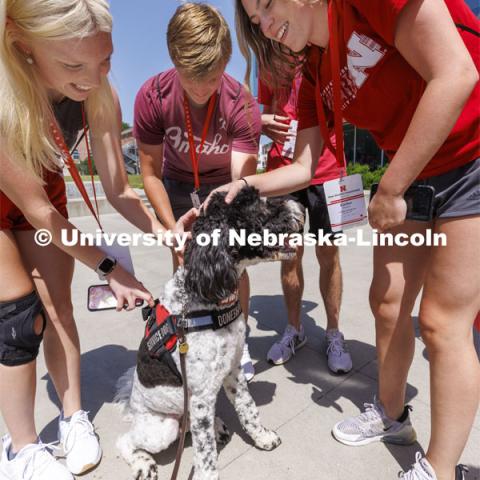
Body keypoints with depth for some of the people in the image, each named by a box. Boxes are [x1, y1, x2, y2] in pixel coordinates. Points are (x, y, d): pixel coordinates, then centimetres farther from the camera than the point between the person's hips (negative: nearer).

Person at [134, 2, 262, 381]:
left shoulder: (241, 104, -29)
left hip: (225, 185, -1)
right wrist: (173, 230, -23)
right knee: (184, 266, -1)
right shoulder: (153, 96, -25)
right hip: (178, 184, 1)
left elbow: (241, 182, -32)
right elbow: (150, 173, -17)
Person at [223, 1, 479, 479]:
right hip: (412, 177, 7)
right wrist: (245, 185, -9)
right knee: (387, 302, 9)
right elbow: (304, 167, 6)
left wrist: (389, 190, -20)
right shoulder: (315, 78, 7)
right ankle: (391, 415, 33)